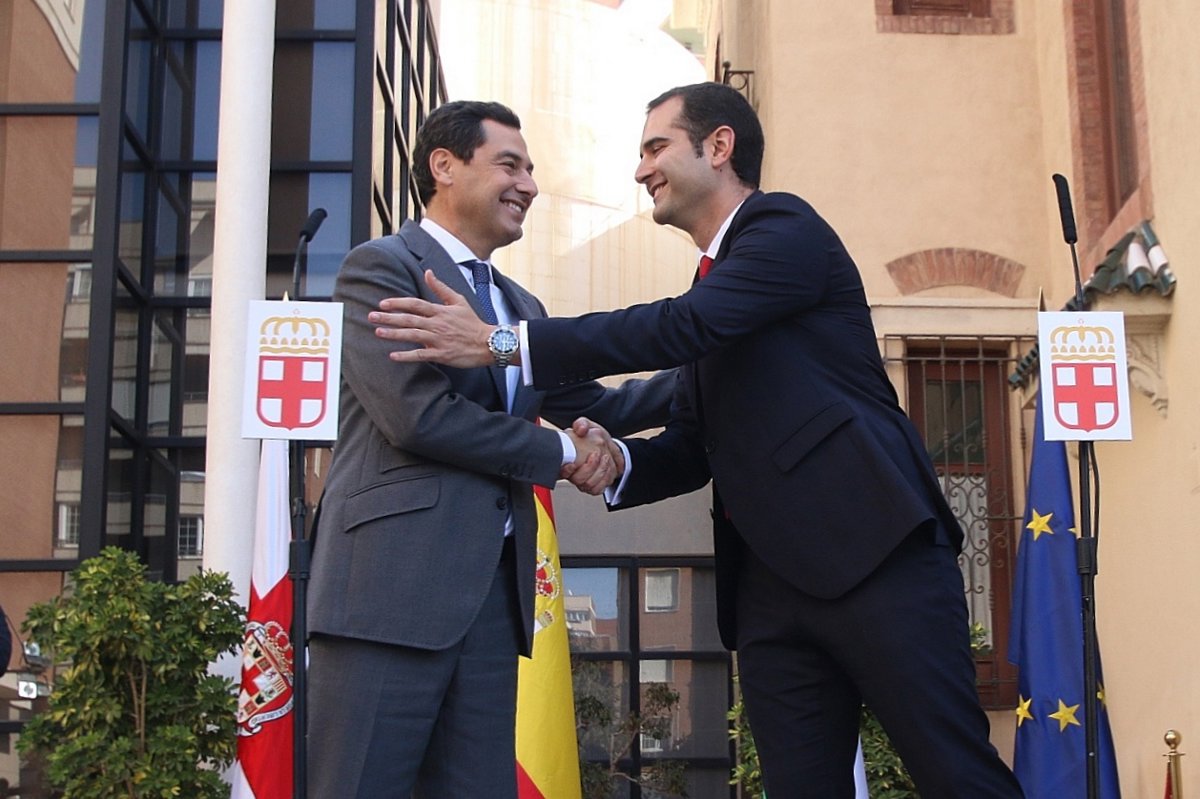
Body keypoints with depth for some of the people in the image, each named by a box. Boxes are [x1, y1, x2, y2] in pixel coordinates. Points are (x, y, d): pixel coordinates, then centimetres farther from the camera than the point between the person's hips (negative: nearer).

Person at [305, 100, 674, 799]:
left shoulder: (521, 306, 23)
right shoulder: (383, 266, -2)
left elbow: (594, 404, 25)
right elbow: (416, 414, -14)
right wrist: (560, 453, -4)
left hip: (494, 592, 8)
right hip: (395, 583, -8)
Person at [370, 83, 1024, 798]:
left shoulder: (787, 228, 0)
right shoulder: (715, 283, 24)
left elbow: (685, 326, -16)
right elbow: (690, 448, 23)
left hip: (873, 556, -8)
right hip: (770, 585, 8)